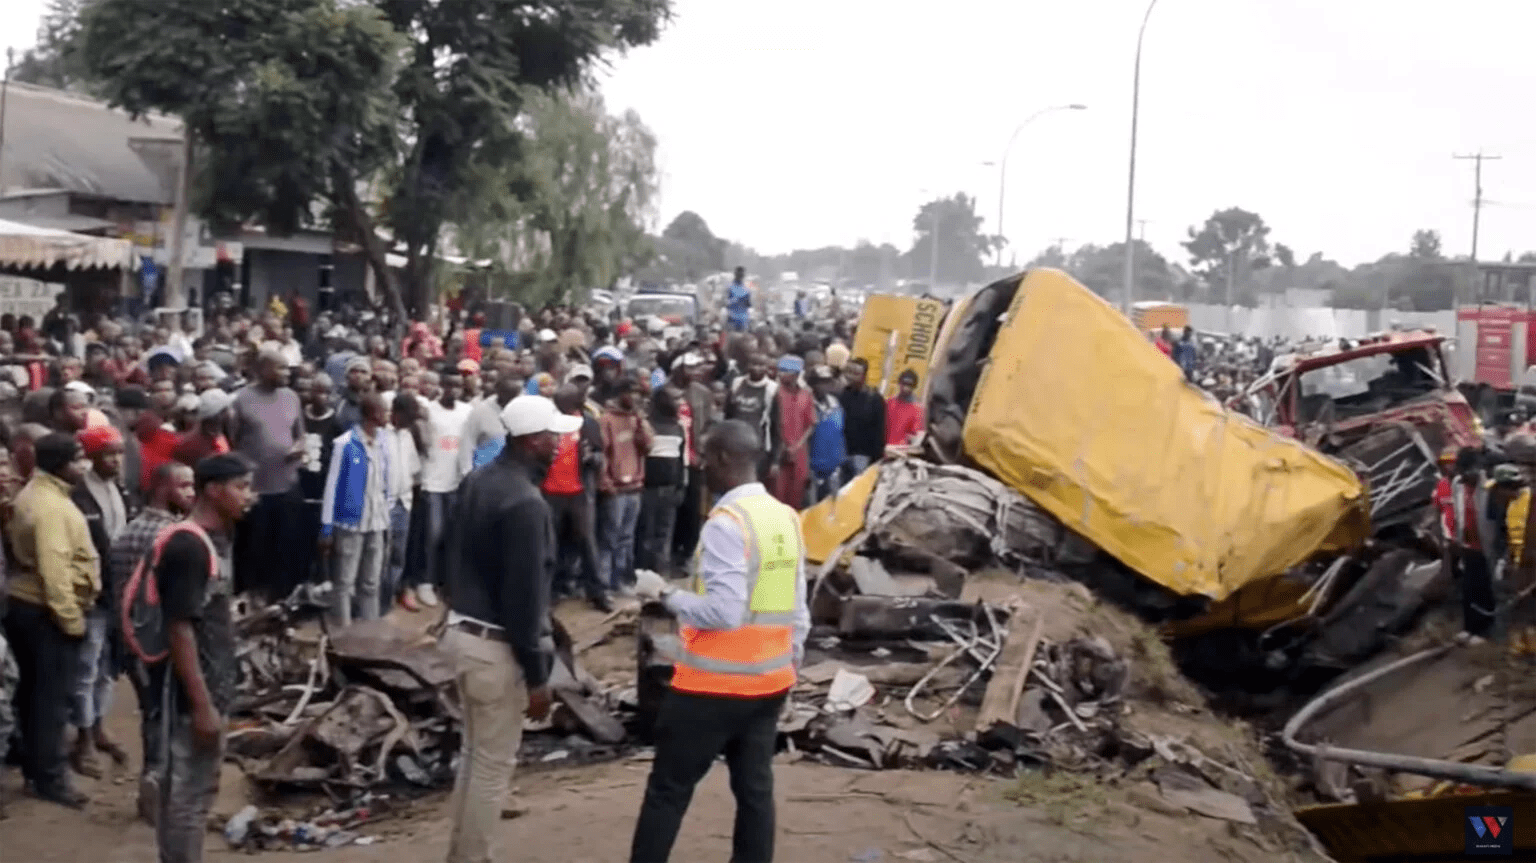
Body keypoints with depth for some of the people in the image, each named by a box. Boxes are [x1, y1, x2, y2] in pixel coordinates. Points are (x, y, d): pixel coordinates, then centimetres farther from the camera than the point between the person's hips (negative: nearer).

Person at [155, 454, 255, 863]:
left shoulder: (218, 537, 8)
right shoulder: (187, 546, -21)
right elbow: (179, 629, -22)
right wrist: (202, 704, -22)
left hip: (213, 685, 9)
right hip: (196, 691, -9)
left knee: (185, 788, 17)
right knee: (190, 793, -1)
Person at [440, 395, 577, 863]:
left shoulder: (479, 480, 6)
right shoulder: (525, 503, -22)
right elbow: (524, 596, -22)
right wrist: (537, 676, -17)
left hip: (462, 629, 10)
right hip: (495, 645, -10)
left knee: (475, 752, 20)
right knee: (493, 764, 2)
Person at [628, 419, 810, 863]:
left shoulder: (726, 523, -19)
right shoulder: (788, 519, 5)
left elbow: (724, 611, -25)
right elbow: (798, 610, 10)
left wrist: (664, 594, -13)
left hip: (714, 684, -7)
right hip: (770, 681, 7)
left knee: (668, 789, 6)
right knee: (755, 788, 13)